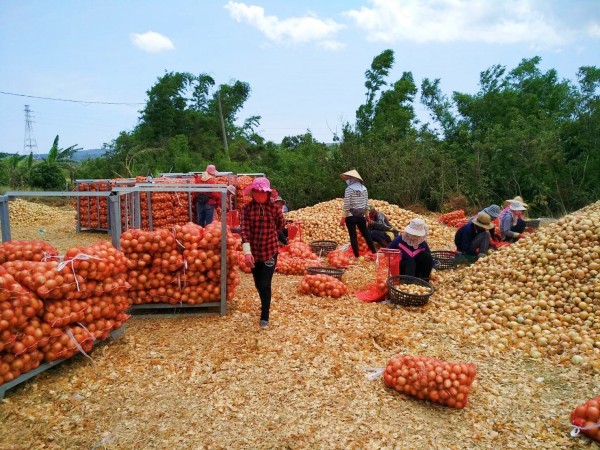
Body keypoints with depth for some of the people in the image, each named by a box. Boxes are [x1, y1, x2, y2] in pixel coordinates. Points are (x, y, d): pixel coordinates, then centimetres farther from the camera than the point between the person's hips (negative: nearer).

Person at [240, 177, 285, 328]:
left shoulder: (274, 208, -6)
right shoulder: (247, 208, -8)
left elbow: (281, 224, 13)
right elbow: (244, 230, -16)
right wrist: (247, 252, -24)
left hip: (270, 251, -2)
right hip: (254, 252, 2)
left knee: (265, 285, -5)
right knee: (258, 284, 17)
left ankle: (264, 317, 4)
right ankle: (265, 304, 44)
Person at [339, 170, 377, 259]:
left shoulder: (349, 189, -11)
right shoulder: (364, 188, 6)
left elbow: (346, 205, -14)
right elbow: (366, 204, 10)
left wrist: (343, 218, -11)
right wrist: (366, 216, 21)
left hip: (351, 216, -5)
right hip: (361, 216, 5)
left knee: (353, 236, 1)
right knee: (366, 234, 15)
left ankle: (357, 256, 2)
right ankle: (373, 252, 21)